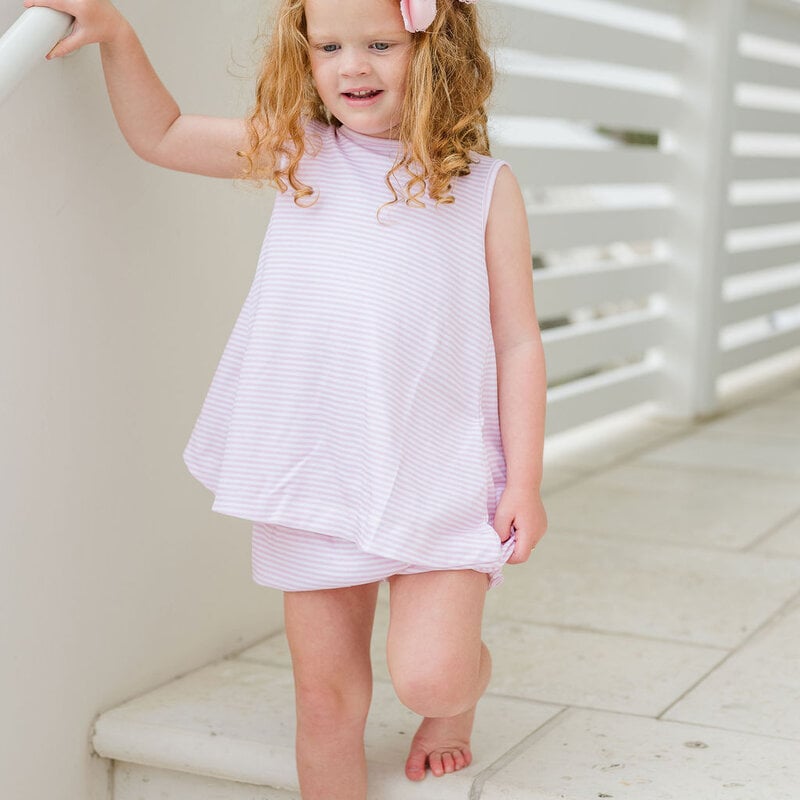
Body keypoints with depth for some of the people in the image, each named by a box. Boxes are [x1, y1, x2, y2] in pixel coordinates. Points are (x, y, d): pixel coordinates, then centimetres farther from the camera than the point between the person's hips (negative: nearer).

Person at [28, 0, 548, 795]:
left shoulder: (484, 186, -2)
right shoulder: (296, 156, 6)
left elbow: (516, 343, -1)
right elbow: (159, 135, 16)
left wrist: (524, 482, -4)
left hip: (440, 475, -3)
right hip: (315, 476, 3)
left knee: (428, 676, -13)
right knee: (325, 694, 9)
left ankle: (462, 697, 25)